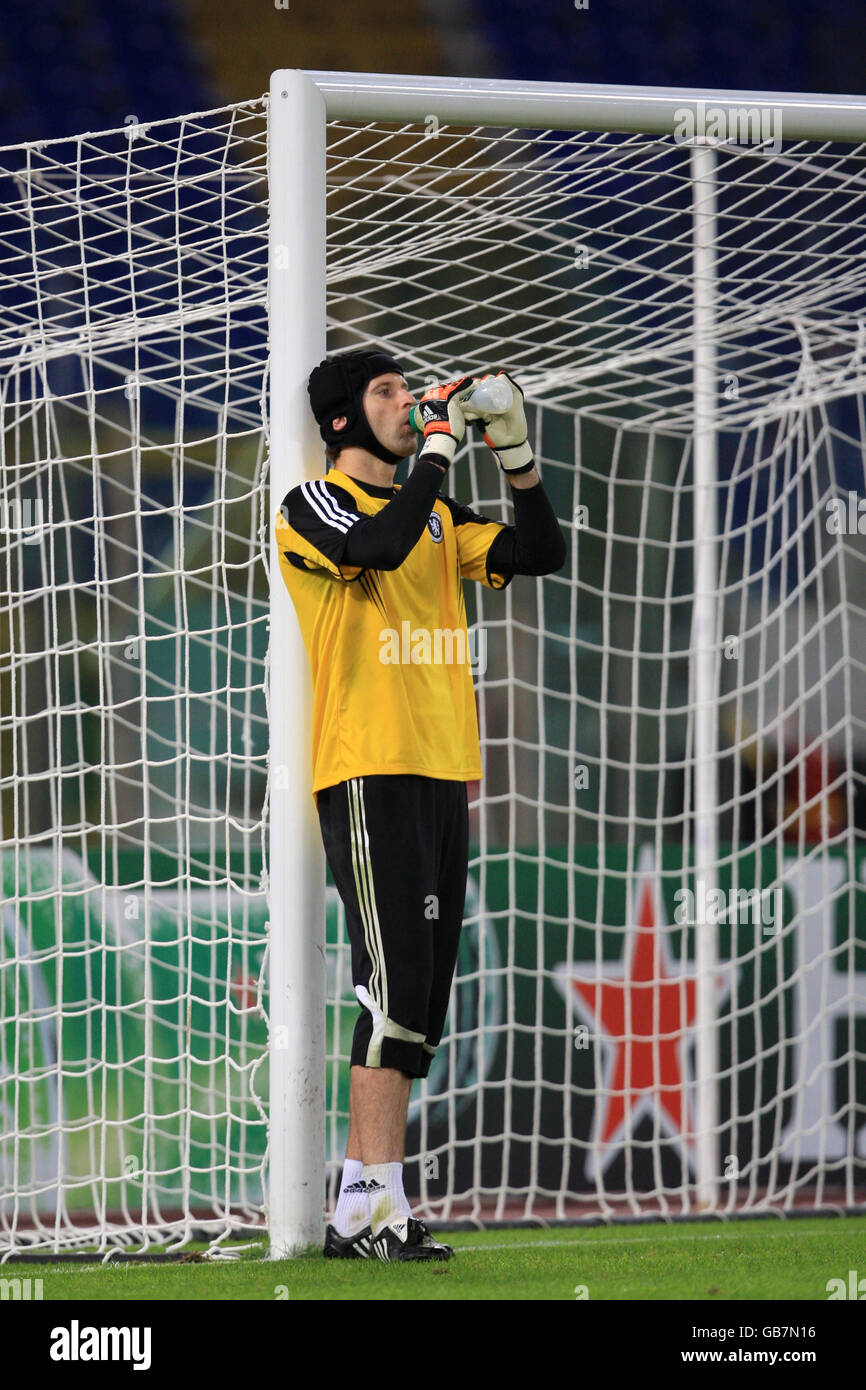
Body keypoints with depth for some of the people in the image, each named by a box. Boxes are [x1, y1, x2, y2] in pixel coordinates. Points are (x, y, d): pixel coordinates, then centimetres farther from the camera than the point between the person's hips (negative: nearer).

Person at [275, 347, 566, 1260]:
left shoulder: (435, 515, 19)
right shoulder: (315, 506, -2)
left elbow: (539, 553, 16)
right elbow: (376, 547, -23)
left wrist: (513, 450, 6)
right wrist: (440, 445, -15)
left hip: (442, 774, 8)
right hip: (370, 774, -8)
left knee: (418, 1001, 6)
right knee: (397, 988, -15)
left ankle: (359, 1210, 9)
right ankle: (376, 1206, -17)